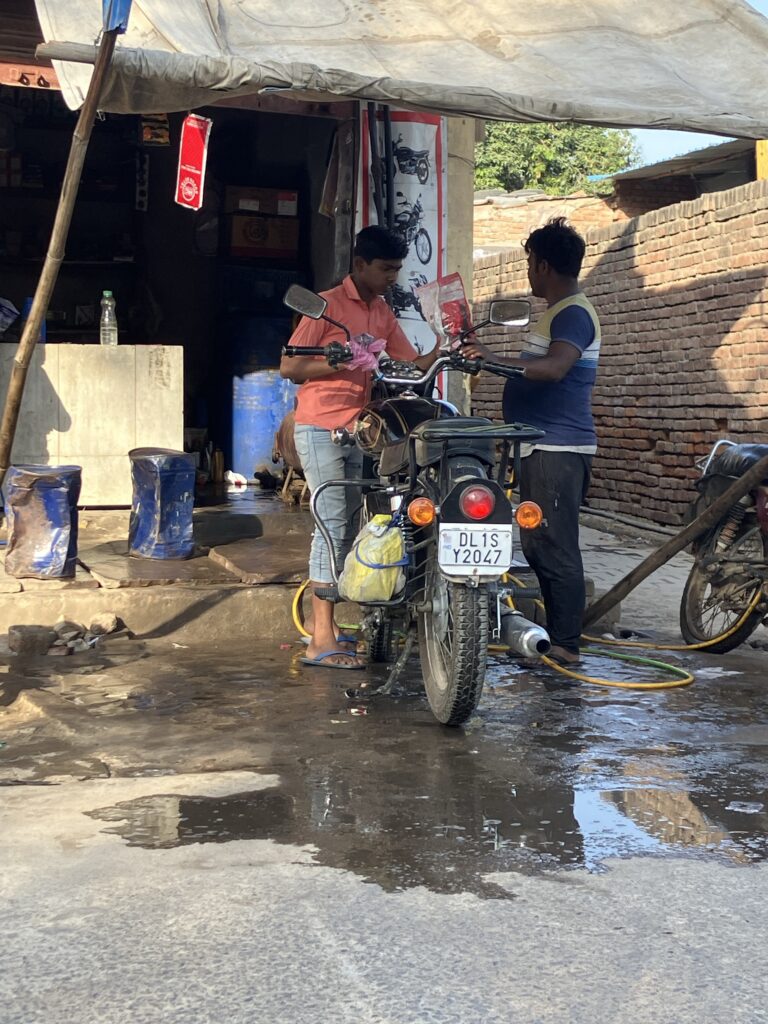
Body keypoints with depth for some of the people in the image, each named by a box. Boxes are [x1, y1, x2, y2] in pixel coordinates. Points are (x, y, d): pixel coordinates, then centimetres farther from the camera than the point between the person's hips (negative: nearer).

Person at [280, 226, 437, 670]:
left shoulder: (384, 313, 14)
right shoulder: (327, 304, -8)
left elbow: (414, 364, 11)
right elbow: (289, 366, -9)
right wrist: (341, 363, -21)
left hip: (359, 431, 8)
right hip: (321, 429, -8)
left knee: (347, 527, 10)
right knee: (332, 524, -11)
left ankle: (327, 626, 20)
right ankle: (322, 641, -9)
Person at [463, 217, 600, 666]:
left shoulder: (573, 313, -14)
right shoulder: (560, 311, 20)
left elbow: (554, 367, -31)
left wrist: (497, 359, -35)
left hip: (559, 451, -11)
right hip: (543, 448, 11)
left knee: (555, 548, -9)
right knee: (539, 547, 14)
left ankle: (567, 644, -4)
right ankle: (555, 634, 22)